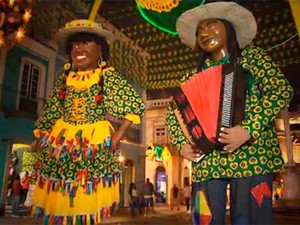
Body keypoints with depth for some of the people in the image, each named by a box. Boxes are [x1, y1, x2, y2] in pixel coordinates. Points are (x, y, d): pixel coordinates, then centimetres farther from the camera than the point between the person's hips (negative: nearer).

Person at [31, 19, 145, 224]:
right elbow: (51, 111, 15)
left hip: (96, 144, -4)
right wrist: (41, 137, 9)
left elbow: (136, 105, -8)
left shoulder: (108, 77, -5)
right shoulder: (65, 77, 9)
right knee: (59, 202, 11)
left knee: (89, 203, 3)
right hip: (61, 143, 5)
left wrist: (119, 134, -13)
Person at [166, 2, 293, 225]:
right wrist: (182, 143, 2)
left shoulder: (251, 57, 7)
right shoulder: (196, 74, 16)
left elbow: (282, 91, -6)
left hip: (250, 156, -3)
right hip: (206, 161, 3)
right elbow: (173, 111, 19)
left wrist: (248, 129, -17)